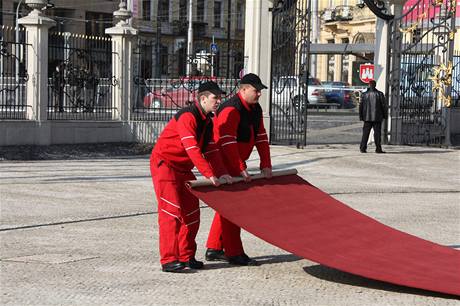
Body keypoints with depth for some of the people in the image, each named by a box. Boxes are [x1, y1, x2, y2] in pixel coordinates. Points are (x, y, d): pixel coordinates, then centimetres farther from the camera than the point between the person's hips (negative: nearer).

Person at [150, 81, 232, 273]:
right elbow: (192, 149, -30)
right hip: (164, 164, -10)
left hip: (183, 168, 10)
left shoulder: (207, 121, 8)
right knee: (172, 210, -15)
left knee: (191, 211, 8)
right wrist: (209, 174, -34)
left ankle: (186, 256, 16)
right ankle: (168, 260, -15)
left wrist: (222, 173, -5)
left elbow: (211, 149, 8)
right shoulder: (187, 117, -22)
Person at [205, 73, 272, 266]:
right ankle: (234, 254, -3)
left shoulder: (255, 109, 9)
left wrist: (266, 165, 1)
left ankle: (214, 249, 23)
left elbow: (261, 137, 10)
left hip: (235, 163, 10)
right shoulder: (231, 110, -21)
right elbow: (228, 142, -27)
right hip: (223, 163, -10)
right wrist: (241, 169, -29)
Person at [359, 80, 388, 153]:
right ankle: (378, 148, -3)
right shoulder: (379, 94, -3)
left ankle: (363, 148, 3)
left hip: (367, 118, 2)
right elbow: (384, 106, -2)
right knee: (377, 133, 0)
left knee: (365, 133, 6)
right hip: (377, 117, -2)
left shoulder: (364, 94, 2)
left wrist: (361, 117, 10)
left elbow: (361, 106, 4)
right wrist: (385, 115, 8)